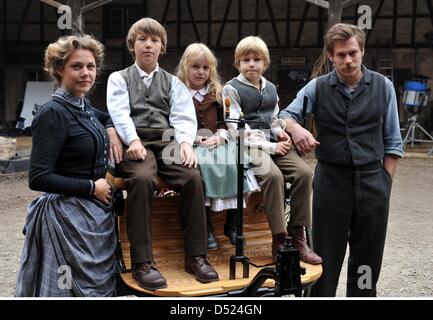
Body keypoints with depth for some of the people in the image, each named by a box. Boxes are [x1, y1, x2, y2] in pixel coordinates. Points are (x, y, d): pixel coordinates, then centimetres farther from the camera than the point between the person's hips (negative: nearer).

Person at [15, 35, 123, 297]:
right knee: (78, 290, 4)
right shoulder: (53, 113, -16)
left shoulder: (85, 108, 6)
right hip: (68, 216, -8)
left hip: (96, 212, 8)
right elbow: (38, 178, -21)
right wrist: (92, 187, -16)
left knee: (100, 287, 18)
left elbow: (109, 117, 30)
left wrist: (113, 130, 6)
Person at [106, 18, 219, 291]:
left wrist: (186, 141, -15)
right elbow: (120, 113, 0)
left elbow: (184, 116, 7)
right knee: (142, 179, -36)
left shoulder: (173, 82, 23)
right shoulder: (119, 79, 18)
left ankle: (196, 256, -20)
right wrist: (133, 140, -20)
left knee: (193, 177, -28)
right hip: (136, 141, -2)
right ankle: (142, 261, -31)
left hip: (167, 140, 2)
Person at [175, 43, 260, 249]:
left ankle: (232, 223, -15)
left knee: (232, 164, -28)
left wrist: (221, 136, -4)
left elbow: (225, 121, 17)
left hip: (216, 142, 3)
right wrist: (197, 139, -13)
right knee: (204, 166, -35)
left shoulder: (217, 93, 20)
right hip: (190, 144, -3)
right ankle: (206, 227, -24)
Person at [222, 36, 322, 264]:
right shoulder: (231, 89, 1)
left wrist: (281, 133, 4)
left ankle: (297, 236, -13)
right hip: (248, 144, -6)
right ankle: (279, 240, -25)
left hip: (273, 142, 6)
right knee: (273, 176, -33)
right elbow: (237, 128, -7)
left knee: (303, 172, -20)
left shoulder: (271, 88, 21)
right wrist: (269, 147, -11)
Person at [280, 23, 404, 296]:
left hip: (372, 181, 1)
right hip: (331, 180, -1)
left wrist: (386, 182, 1)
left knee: (368, 258, 12)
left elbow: (392, 141, 6)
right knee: (326, 256, 7)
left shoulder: (383, 86, 3)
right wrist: (296, 128, -27)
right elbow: (286, 115, -4)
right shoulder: (318, 87, 1)